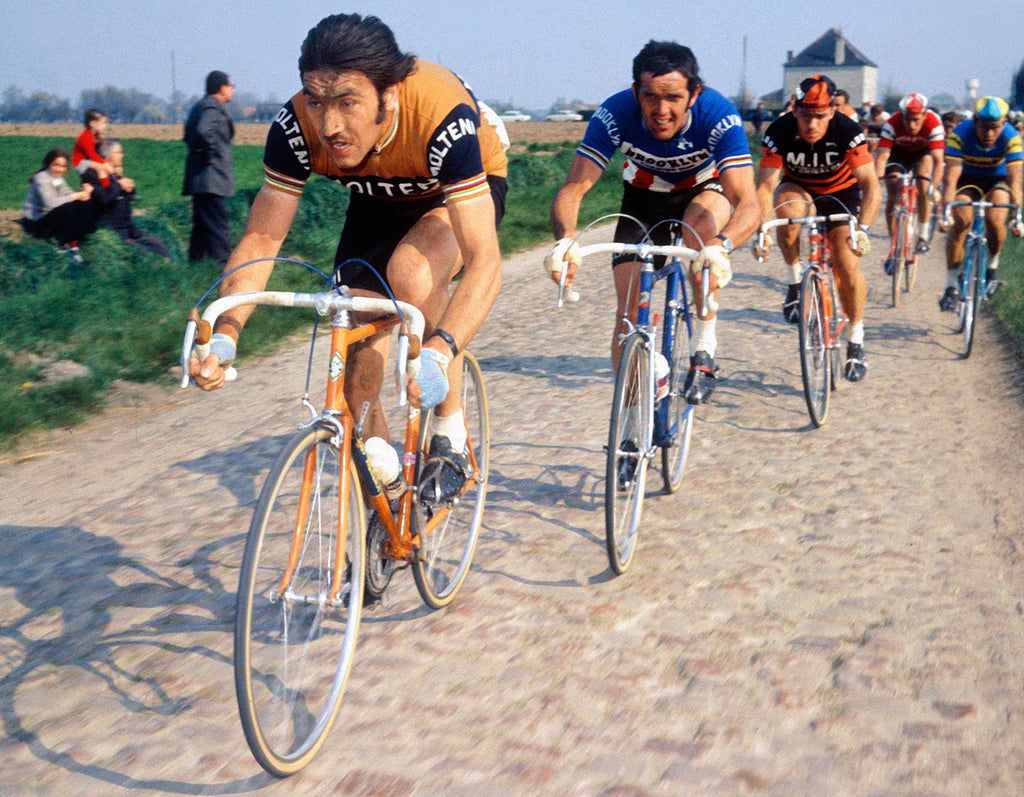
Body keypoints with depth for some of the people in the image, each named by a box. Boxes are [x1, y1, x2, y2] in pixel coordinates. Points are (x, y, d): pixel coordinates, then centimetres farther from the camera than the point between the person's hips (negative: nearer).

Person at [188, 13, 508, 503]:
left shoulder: (443, 117, -41)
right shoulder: (298, 127, -30)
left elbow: (484, 263, -45)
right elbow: (261, 239, -23)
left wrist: (440, 350, -61)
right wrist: (223, 333, -40)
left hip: (467, 187, -3)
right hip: (379, 199, 4)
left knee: (411, 272, -36)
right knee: (356, 371, -6)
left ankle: (451, 435, -15)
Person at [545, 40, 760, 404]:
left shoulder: (719, 116, -35)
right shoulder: (615, 114, -32)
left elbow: (747, 202, -44)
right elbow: (572, 189, -36)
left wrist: (721, 245, -65)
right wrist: (566, 240, -57)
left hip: (703, 190, -1)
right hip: (644, 198, 1)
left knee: (702, 222, -37)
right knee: (629, 311, -10)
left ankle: (703, 350, -23)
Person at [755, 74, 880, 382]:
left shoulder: (848, 132, -28)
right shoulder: (779, 132, -26)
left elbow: (871, 186, -32)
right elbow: (765, 186, -28)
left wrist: (863, 228, -48)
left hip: (840, 194, -1)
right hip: (798, 190, 1)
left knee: (848, 263, -17)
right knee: (788, 208, -36)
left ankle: (856, 343, 2)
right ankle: (795, 284, -15)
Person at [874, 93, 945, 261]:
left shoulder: (934, 124, -34)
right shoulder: (892, 124, -34)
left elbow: (938, 160, -40)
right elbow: (881, 157, -38)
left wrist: (934, 187, -53)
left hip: (923, 153, 0)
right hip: (898, 153, 0)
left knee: (923, 189, -27)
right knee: (893, 196, -12)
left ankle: (923, 236, -14)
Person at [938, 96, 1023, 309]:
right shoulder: (960, 133, -30)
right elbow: (951, 176, -36)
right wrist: (946, 212, -47)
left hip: (997, 179, 0)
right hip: (967, 178, 0)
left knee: (994, 221, -26)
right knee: (961, 221, -23)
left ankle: (993, 265, 5)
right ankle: (951, 287, -12)